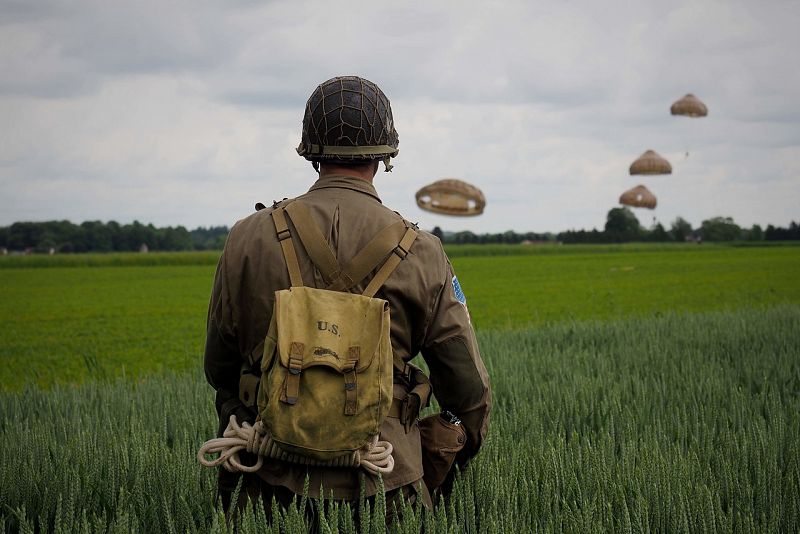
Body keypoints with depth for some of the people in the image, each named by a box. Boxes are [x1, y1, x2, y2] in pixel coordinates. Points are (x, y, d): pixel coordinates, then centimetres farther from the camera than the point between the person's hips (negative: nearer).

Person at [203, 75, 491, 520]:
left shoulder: (249, 238, 4)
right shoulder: (419, 253, 0)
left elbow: (219, 369, 14)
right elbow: (468, 386, 5)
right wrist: (466, 447, 25)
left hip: (276, 479, 2)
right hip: (383, 483, -1)